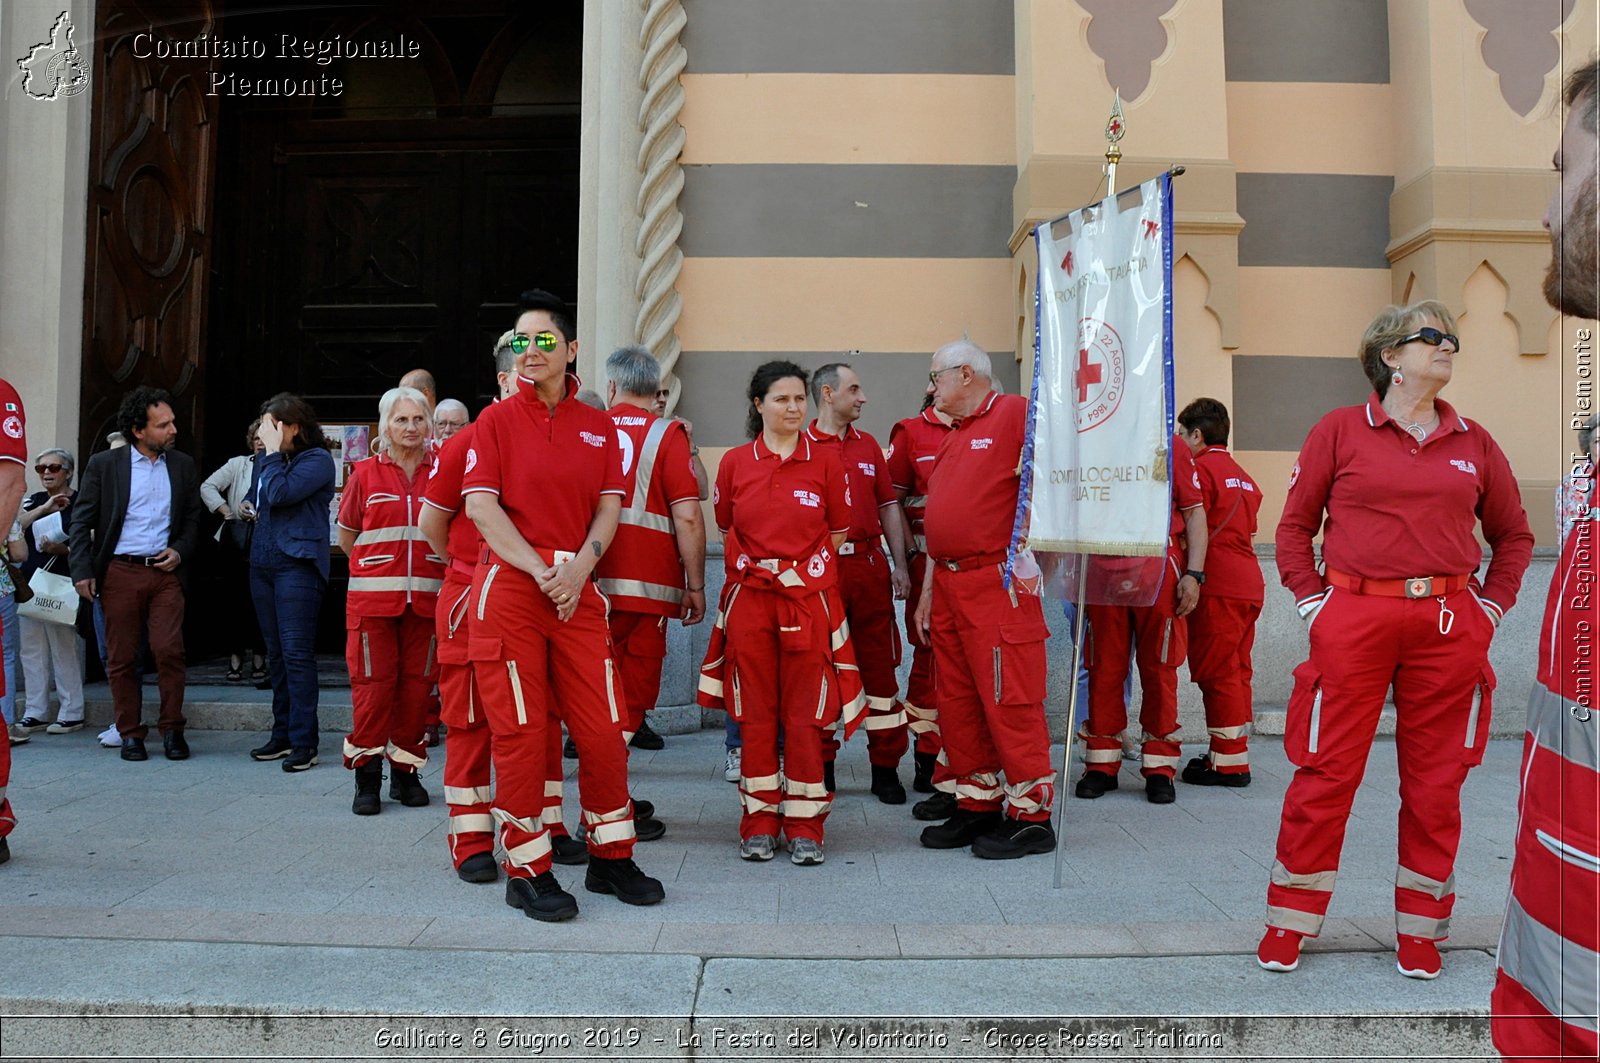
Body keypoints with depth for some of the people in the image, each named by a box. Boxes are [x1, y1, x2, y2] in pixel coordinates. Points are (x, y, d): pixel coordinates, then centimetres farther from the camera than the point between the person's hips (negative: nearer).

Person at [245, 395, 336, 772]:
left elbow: (280, 493, -19)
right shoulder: (267, 458, 15)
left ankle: (303, 741, -6)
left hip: (297, 563, -8)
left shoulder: (317, 459, -7)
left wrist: (272, 452, -9)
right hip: (262, 563, 8)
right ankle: (282, 733, 21)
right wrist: (247, 504, 10)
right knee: (276, 652, 12)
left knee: (296, 652, -10)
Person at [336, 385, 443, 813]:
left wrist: (424, 567, 4)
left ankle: (406, 772, 19)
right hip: (373, 597, -1)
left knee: (417, 685, 5)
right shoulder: (365, 473, 5)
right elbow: (346, 536, 14)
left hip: (426, 598, 1)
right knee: (373, 685, -1)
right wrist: (378, 566, 9)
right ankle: (367, 778, 10)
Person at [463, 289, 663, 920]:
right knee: (520, 731, -1)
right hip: (510, 583, -2)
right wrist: (540, 571, -14)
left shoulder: (599, 428, 14)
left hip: (576, 588, 3)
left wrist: (576, 570, -10)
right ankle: (527, 873, 12)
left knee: (603, 728, 3)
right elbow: (481, 505, -4)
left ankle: (611, 858, 20)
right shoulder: (496, 421, 6)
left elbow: (609, 507, 7)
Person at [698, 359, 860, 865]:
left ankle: (805, 826, 12)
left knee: (806, 715, 2)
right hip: (749, 598, 1)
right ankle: (759, 823, 16)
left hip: (809, 599, -1)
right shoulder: (735, 463, 5)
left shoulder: (825, 462, 3)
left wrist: (799, 567, 5)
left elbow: (838, 532, 9)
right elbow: (726, 528, 14)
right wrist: (760, 563, 8)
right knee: (755, 714, 5)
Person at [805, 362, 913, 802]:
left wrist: (900, 565, 7)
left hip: (869, 566, 3)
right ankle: (821, 766, 16)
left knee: (880, 666, 4)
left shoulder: (869, 446, 15)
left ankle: (885, 768, 12)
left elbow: (888, 508, 14)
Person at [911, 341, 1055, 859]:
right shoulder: (951, 439, 22)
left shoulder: (1013, 413, -5)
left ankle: (1030, 816, 5)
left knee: (1008, 699, -5)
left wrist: (1028, 550, -17)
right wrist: (927, 592, 20)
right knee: (957, 701, 11)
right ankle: (978, 806, 22)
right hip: (949, 586, 9)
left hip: (997, 583, -9)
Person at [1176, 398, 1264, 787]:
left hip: (1218, 588, -9)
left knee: (1217, 673, -4)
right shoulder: (1244, 477, 20)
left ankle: (1229, 761, -1)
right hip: (1249, 584, 9)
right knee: (1236, 671, 13)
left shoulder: (1201, 469, -7)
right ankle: (1236, 756, 19)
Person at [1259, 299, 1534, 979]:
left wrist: (1490, 607, 9)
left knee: (1435, 780, 8)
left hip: (1448, 627, 3)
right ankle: (1291, 922, 15)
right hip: (1354, 621, -3)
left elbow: (1513, 534, 20)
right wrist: (1313, 603, -2)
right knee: (1325, 772, 0)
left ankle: (1419, 927, 24)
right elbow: (1294, 526, 5)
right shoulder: (1339, 431, 3)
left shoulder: (1473, 443, 11)